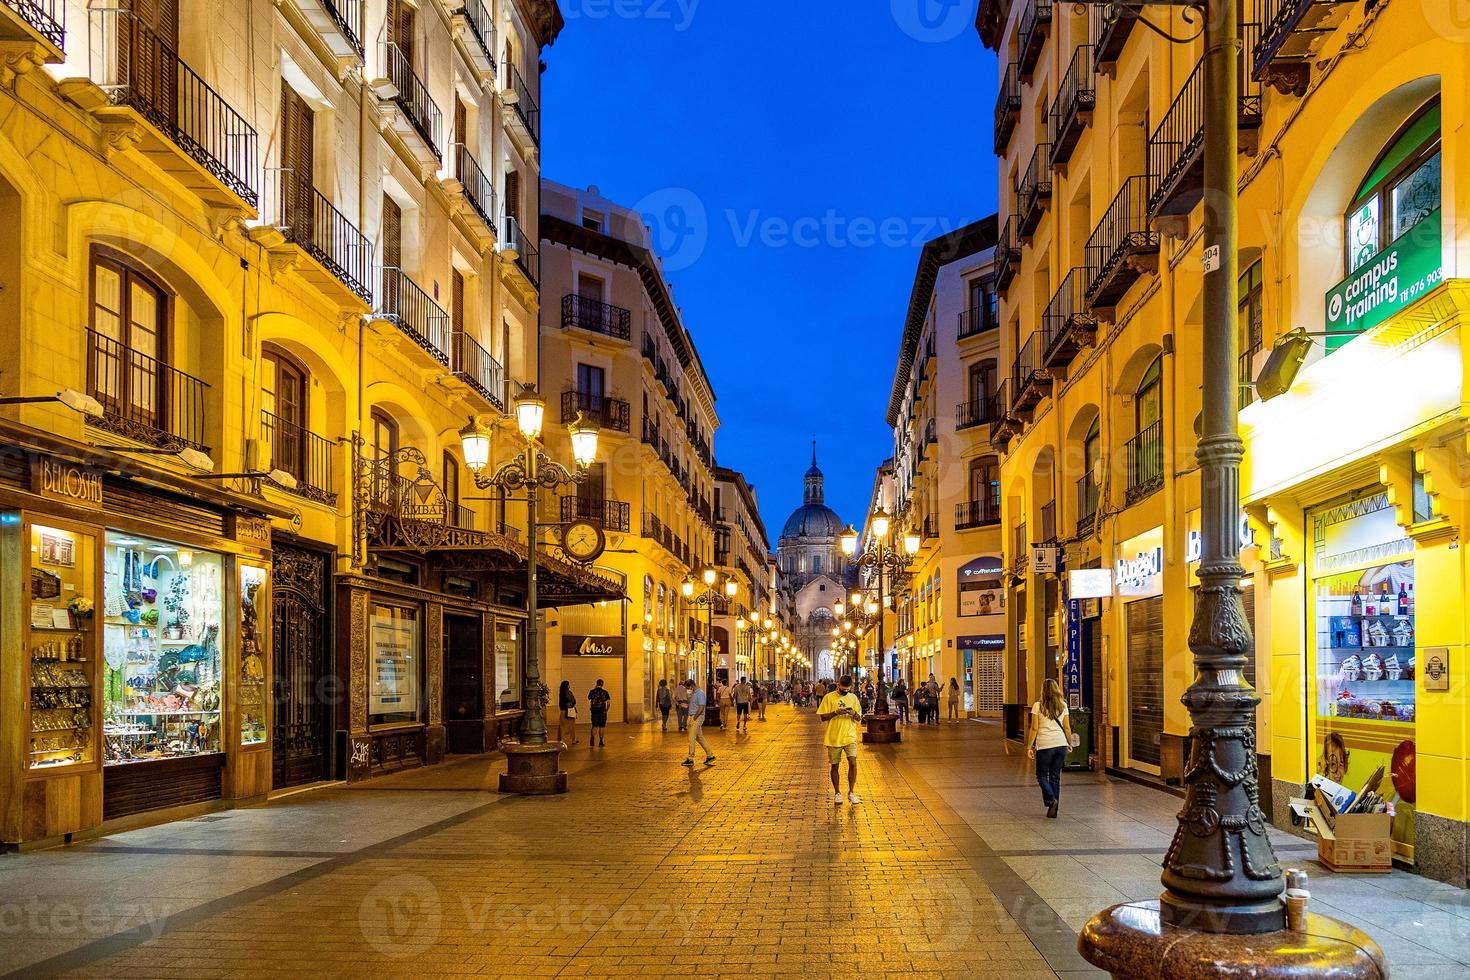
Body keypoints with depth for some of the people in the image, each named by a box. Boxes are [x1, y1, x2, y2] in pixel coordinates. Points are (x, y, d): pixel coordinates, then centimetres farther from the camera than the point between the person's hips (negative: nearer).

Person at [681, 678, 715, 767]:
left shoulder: (700, 693, -14)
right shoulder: (693, 694, 15)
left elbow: (701, 708, -20)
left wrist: (694, 718, -18)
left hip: (697, 717, -10)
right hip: (692, 717, 10)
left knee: (691, 738, -9)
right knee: (700, 738, 13)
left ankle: (690, 759, -5)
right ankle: (710, 756, 19)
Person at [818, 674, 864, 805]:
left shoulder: (853, 697, 7)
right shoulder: (829, 697, -2)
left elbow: (859, 718, 11)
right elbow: (823, 717, -3)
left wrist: (854, 713, -12)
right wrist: (836, 712, -19)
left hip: (850, 737, 1)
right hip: (833, 738, -1)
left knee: (853, 763, -10)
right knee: (835, 766, 5)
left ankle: (851, 792, 3)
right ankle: (837, 793, 19)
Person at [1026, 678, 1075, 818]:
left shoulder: (1038, 706, -6)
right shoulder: (1063, 705, 4)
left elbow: (1034, 728, -7)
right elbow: (1067, 727, 8)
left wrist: (1029, 746, -2)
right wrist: (1070, 743, 22)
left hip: (1044, 745, -4)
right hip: (1061, 744, 4)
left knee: (1042, 776, 9)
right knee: (1055, 776, 11)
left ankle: (1051, 800, -14)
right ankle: (1054, 810, 11)